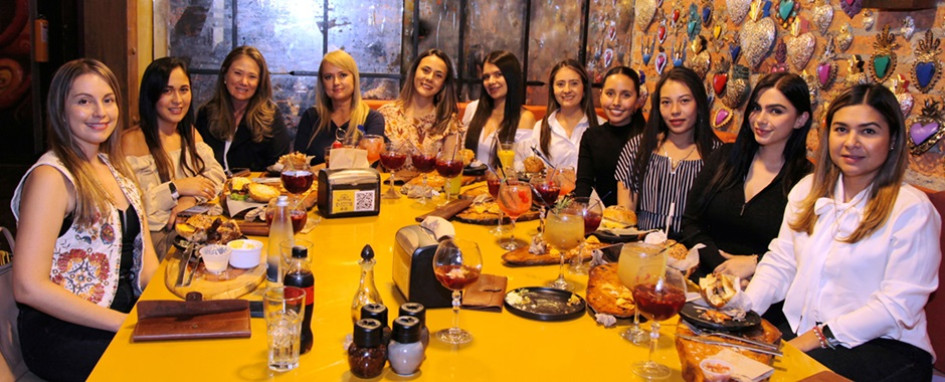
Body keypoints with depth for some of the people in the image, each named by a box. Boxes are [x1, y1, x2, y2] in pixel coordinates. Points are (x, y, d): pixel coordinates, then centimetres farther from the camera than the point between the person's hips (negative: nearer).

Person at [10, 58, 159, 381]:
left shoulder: (115, 167, 12)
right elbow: (29, 287, -18)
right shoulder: (51, 177, -12)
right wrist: (124, 322, -19)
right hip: (63, 335, -7)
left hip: (126, 313, 7)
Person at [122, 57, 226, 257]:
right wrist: (176, 188, -16)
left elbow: (216, 173, 9)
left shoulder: (190, 133, 17)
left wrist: (193, 196, -10)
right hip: (154, 239, -7)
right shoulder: (131, 141, -8)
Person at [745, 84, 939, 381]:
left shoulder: (912, 209, -7)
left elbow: (897, 305, -13)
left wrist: (820, 337, -19)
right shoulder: (808, 189, 11)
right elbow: (780, 263, 10)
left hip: (883, 346, -5)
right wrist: (743, 310, -7)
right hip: (797, 334, 6)